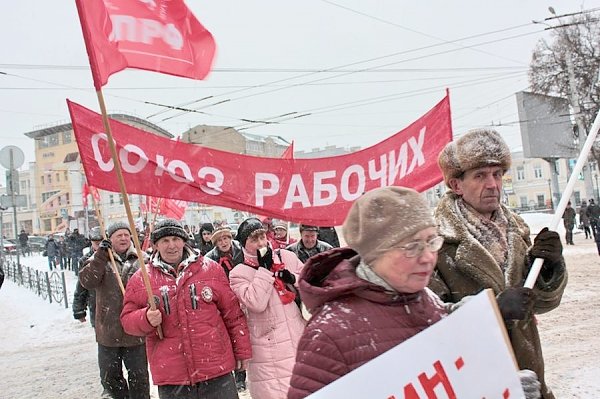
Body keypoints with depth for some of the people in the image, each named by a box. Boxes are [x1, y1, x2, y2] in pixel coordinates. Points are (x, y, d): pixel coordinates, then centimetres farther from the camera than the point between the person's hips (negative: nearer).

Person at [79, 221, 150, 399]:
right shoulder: (99, 260, 2)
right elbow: (87, 282, -15)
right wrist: (101, 256, -23)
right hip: (108, 331, 2)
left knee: (139, 378, 10)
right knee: (109, 378, 17)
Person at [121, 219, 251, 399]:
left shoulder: (211, 269, 1)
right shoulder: (141, 280, 2)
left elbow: (233, 314, 5)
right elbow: (127, 318, 7)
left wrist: (242, 351, 6)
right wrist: (146, 319, -15)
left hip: (217, 370, 0)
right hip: (171, 377, 1)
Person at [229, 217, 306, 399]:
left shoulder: (286, 257, 4)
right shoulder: (238, 273, -5)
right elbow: (256, 303, -20)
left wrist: (294, 279, -8)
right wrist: (264, 268, -15)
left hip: (300, 339, 4)